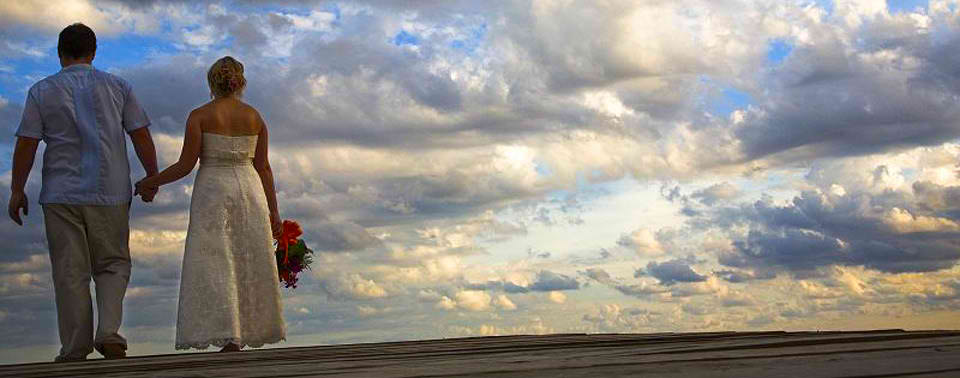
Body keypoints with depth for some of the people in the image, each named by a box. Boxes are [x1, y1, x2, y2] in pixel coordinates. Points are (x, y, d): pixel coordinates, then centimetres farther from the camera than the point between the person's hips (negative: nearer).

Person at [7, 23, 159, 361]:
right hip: (110, 194, 1)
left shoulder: (41, 91, 2)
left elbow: (26, 145, -3)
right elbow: (141, 137, 2)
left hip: (61, 194, 0)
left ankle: (75, 349, 5)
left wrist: (17, 191, 5)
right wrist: (152, 179, 12)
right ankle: (109, 331, -7)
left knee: (70, 271, 4)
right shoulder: (117, 87, 4)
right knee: (113, 265, 12)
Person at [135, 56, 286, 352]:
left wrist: (151, 182, 8)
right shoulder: (255, 117, 6)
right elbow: (263, 167, 5)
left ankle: (230, 338, -14)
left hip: (212, 192, -3)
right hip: (250, 191, 3)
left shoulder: (199, 116, -3)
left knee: (214, 264, -4)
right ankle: (257, 330, 18)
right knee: (250, 263, 12)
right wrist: (273, 211, 8)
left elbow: (186, 165, -7)